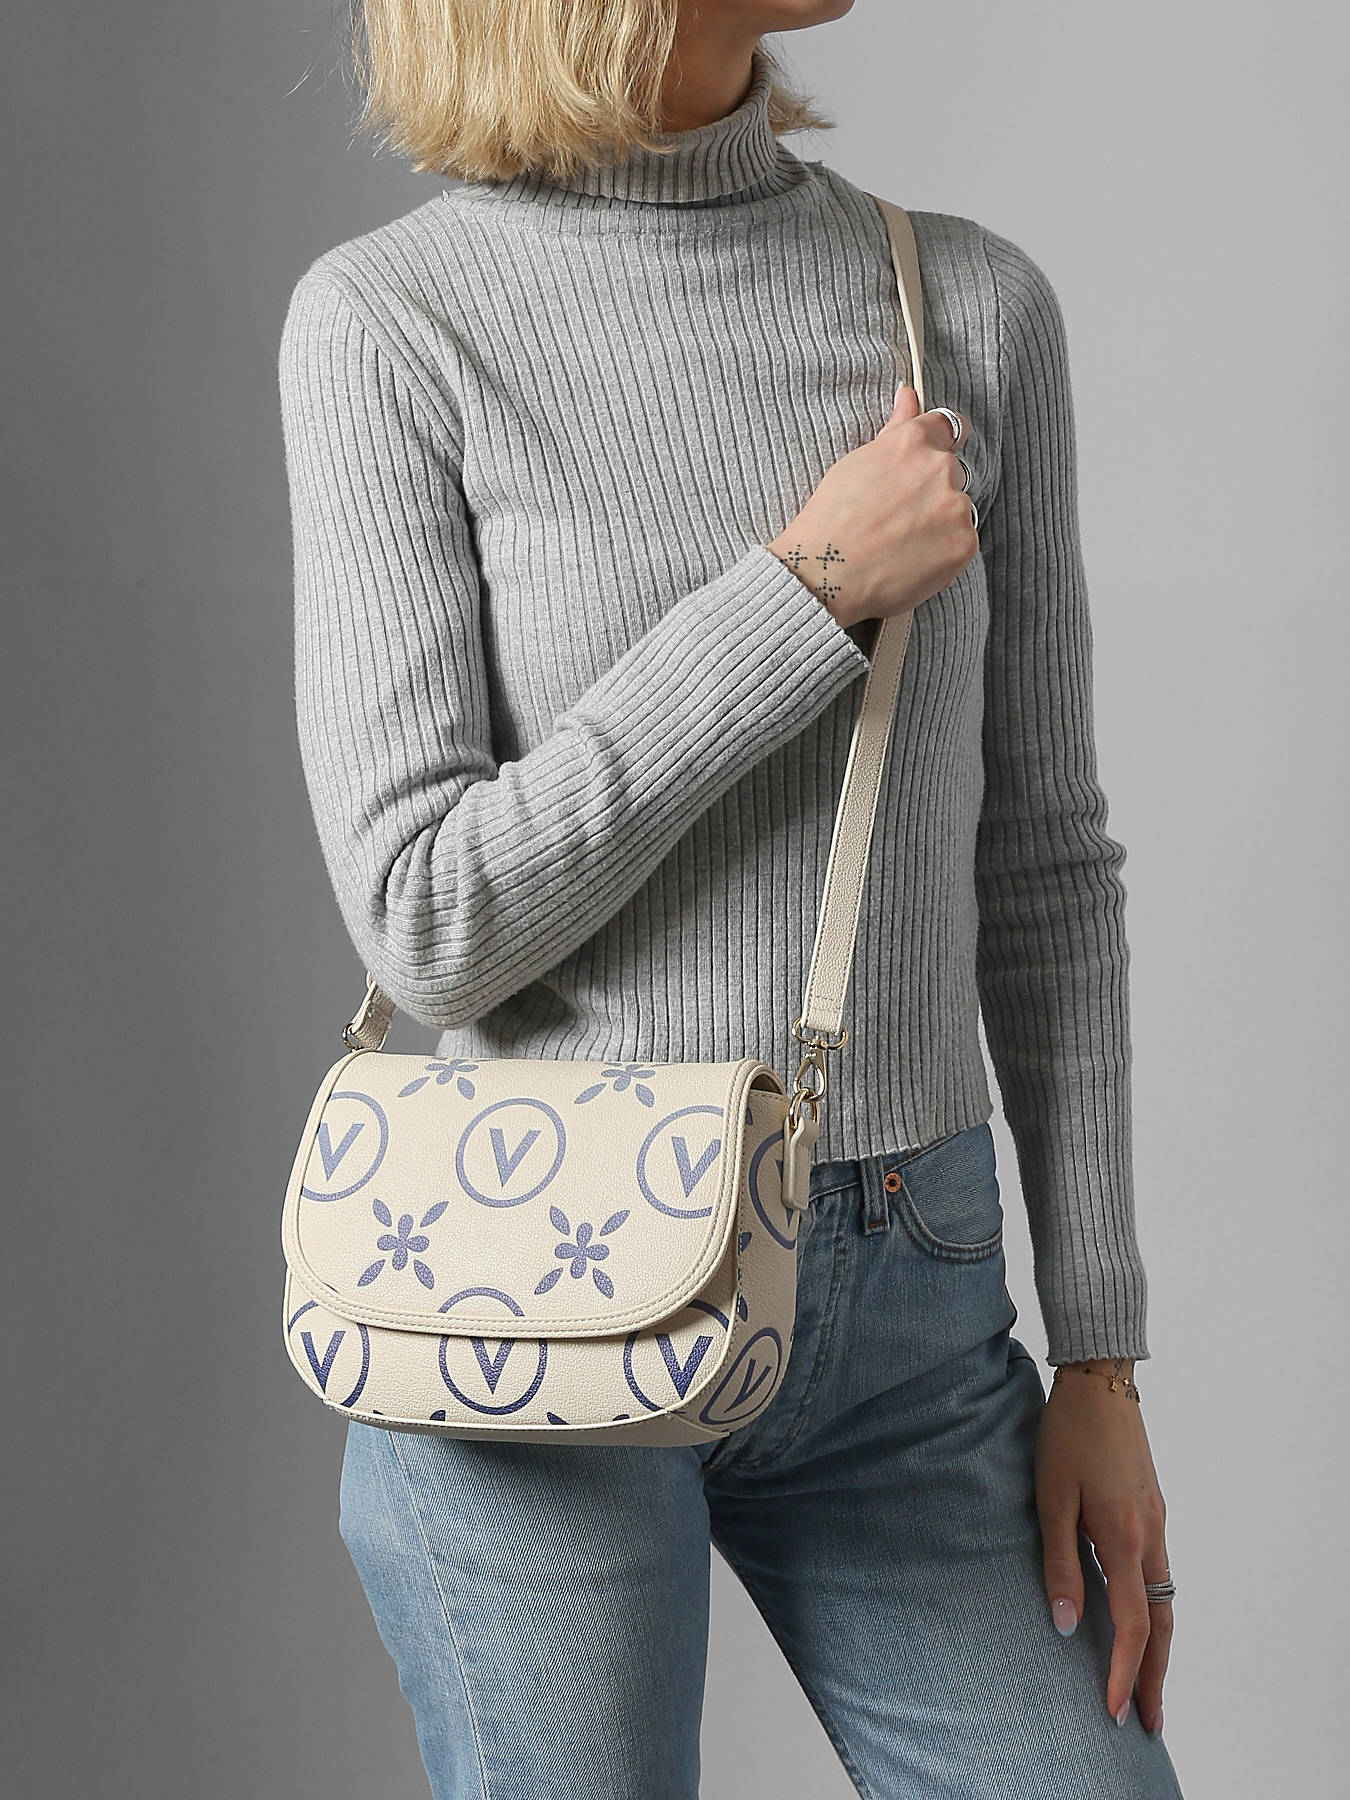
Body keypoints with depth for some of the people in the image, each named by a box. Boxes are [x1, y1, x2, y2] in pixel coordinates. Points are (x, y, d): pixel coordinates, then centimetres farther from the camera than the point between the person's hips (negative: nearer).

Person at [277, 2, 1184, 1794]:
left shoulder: (978, 305, 3)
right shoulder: (388, 320, -8)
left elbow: (1036, 858, 6)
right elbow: (432, 922, -13)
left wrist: (1098, 1361, 4)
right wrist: (812, 590, -16)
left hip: (907, 1313, 4)